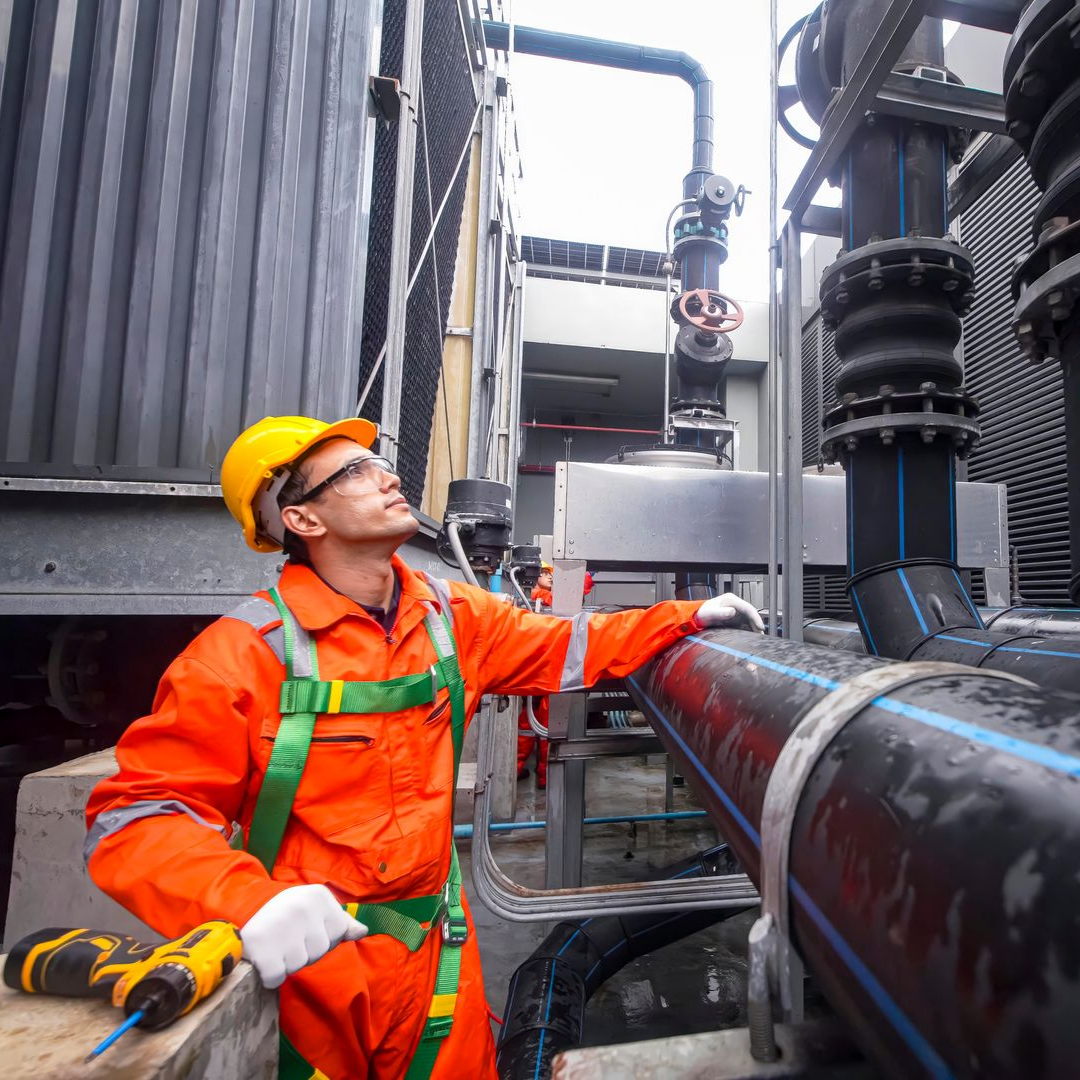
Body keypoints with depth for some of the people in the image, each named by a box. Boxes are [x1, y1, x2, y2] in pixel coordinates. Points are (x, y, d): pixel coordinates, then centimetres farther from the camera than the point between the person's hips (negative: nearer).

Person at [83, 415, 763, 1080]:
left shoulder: (451, 616, -6)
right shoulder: (245, 653, -19)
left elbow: (564, 650, 2)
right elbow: (136, 816, -18)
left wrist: (686, 617, 0)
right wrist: (249, 900, -35)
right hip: (303, 962, -3)